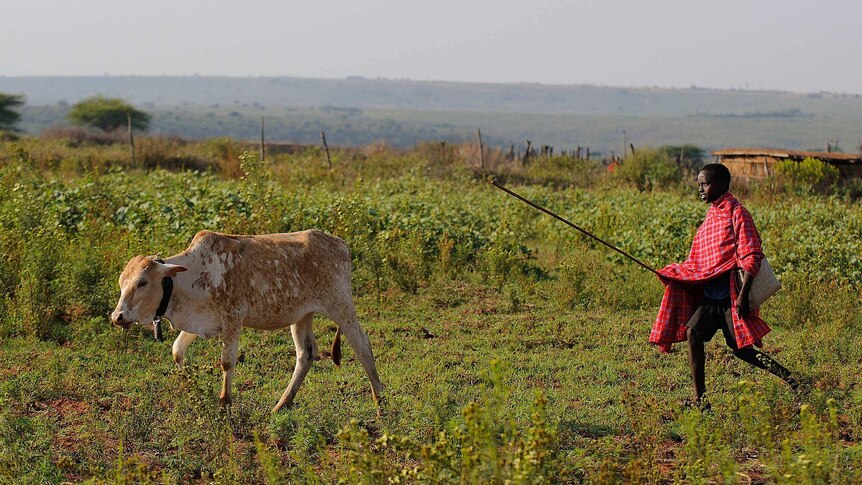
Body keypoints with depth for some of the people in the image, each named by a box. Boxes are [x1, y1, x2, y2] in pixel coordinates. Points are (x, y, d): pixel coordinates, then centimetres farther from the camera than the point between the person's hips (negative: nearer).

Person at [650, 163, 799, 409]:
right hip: (710, 292, 7)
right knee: (693, 332, -10)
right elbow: (699, 261, 21)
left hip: (731, 293, -7)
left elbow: (751, 258, -15)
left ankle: (787, 376, 11)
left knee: (741, 348, -7)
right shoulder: (712, 215, 16)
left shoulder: (737, 213, -9)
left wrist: (743, 295, -21)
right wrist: (674, 274, 8)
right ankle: (699, 398, -7)